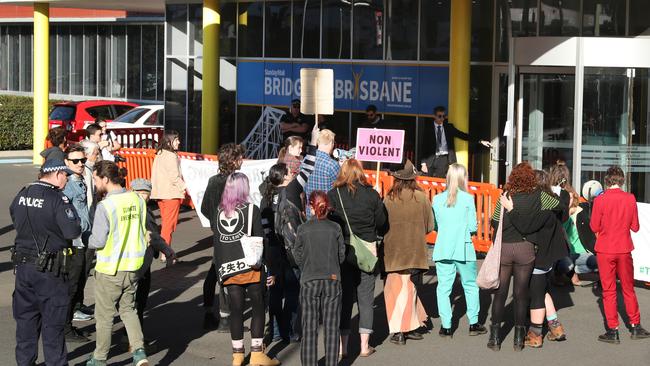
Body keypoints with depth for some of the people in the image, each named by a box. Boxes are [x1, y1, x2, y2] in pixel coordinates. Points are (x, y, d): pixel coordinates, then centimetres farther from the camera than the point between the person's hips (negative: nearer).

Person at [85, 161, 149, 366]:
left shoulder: (105, 206, -20)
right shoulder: (137, 200, -2)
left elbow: (98, 241, -18)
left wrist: (87, 241, 2)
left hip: (109, 269, -5)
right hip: (132, 266, 5)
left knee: (104, 315, 10)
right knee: (128, 309, 19)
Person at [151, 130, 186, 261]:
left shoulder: (159, 155, 12)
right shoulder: (171, 156, -15)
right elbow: (175, 177, -18)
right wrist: (186, 187, -8)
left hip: (160, 193, 9)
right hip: (171, 194, -9)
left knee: (165, 223, 15)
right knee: (169, 225, -4)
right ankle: (165, 254, -5)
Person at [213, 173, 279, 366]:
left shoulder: (220, 212, 8)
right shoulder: (252, 210, -4)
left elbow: (217, 244, 10)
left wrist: (219, 271, 16)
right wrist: (269, 269, -2)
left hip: (228, 269, 4)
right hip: (250, 267, -4)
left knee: (236, 310, 8)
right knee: (258, 308, 5)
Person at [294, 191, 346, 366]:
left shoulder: (303, 229, -7)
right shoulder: (335, 228, -5)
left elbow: (298, 256, 0)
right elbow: (341, 255, 1)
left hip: (309, 281, -1)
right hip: (332, 280, 1)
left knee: (309, 326, 6)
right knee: (331, 326, 7)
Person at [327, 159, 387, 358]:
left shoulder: (334, 195, -6)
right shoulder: (372, 194, -4)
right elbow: (382, 222, 2)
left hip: (342, 252, 0)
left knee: (344, 297, 8)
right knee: (366, 297, 8)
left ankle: (342, 345, 9)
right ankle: (364, 345, 9)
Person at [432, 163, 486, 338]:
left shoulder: (437, 199, 3)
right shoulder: (468, 199, -5)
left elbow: (435, 225, 7)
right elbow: (472, 227, -4)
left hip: (442, 248, 2)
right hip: (463, 248, -2)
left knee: (443, 287, 4)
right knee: (470, 286, 12)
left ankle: (446, 326, 2)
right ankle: (473, 323, 16)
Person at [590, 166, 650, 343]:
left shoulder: (600, 200, -12)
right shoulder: (630, 199, -5)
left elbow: (594, 227, -6)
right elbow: (635, 227, 1)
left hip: (605, 250, -2)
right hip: (624, 249, 2)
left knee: (609, 290, 4)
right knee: (628, 289, 15)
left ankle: (613, 330, 4)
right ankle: (635, 327, 21)